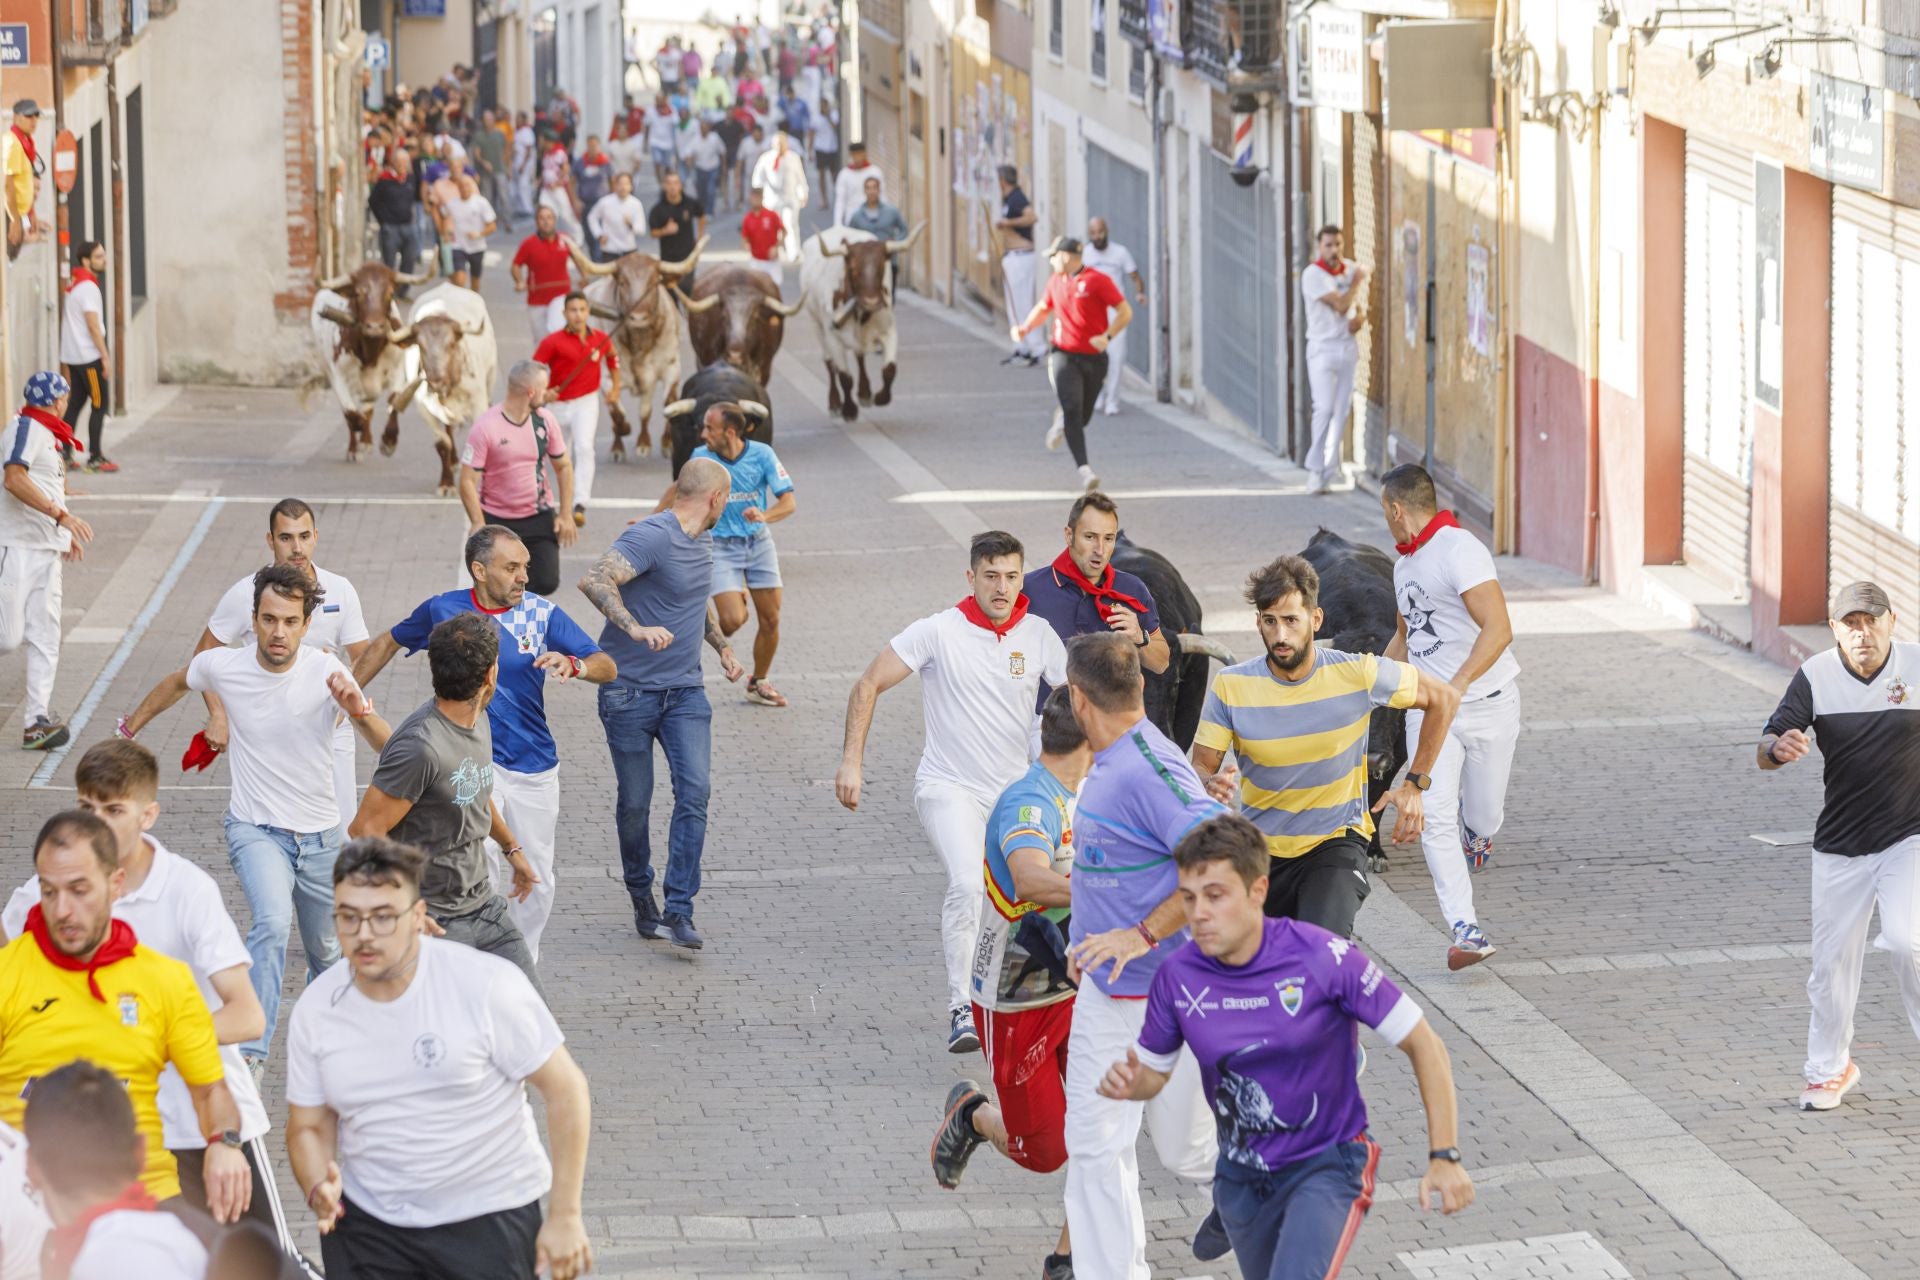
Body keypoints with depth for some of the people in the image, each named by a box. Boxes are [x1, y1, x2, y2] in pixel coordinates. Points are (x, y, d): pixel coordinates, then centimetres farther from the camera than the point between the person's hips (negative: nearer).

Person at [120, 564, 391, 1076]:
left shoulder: (325, 671, -16)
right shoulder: (222, 666, -13)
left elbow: (388, 748, -20)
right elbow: (178, 682, 13)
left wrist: (358, 710, -40)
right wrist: (134, 723, 26)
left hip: (320, 835, 2)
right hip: (255, 828, -2)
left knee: (326, 951, 17)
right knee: (272, 921, -31)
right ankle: (251, 1053, -32)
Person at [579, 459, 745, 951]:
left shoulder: (702, 542, 11)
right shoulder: (651, 537, -17)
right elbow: (594, 581, -32)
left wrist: (722, 646, 35)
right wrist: (636, 628, -43)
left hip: (685, 690, 6)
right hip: (631, 691, -6)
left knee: (695, 791, -10)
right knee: (634, 802, 5)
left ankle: (679, 911, -10)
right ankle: (641, 893, 27)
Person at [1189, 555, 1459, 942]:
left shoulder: (1356, 674, -13)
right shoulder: (1231, 686, -10)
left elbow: (1443, 697, 1)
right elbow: (1201, 766, -7)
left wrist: (1415, 785, -3)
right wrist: (1210, 784, -32)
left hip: (1335, 843, -3)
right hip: (1259, 849, 3)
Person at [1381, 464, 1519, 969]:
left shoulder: (1459, 549, -15)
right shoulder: (1405, 563, 14)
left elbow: (1498, 630, -24)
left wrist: (1456, 686, -33)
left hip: (1486, 702, -6)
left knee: (1482, 817, 6)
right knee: (1435, 818, -14)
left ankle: (1477, 832, 45)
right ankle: (1466, 930, -18)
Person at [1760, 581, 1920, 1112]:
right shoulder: (1816, 676, -7)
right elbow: (1766, 751, -12)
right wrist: (1779, 748, -35)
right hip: (1840, 845, 2)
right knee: (1833, 961, 7)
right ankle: (1829, 1069, 27)